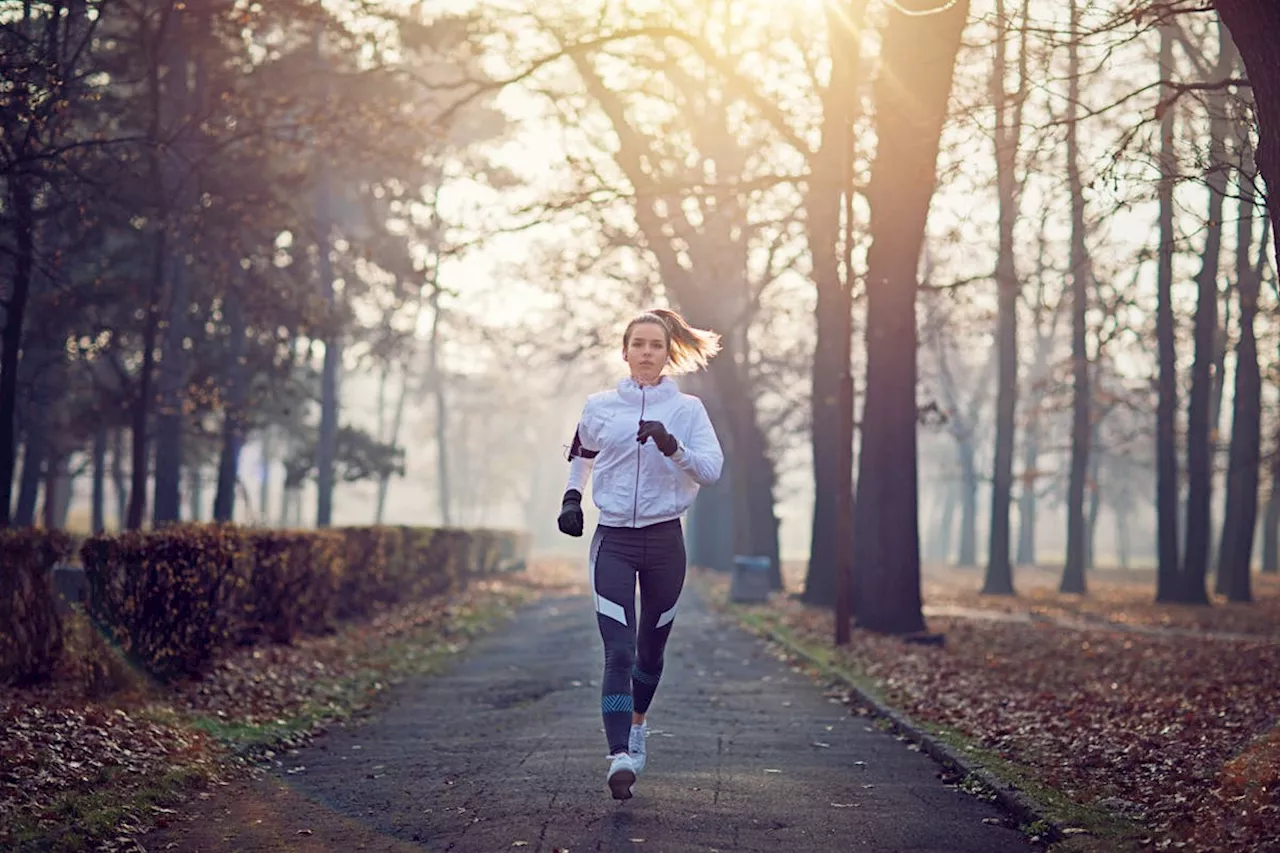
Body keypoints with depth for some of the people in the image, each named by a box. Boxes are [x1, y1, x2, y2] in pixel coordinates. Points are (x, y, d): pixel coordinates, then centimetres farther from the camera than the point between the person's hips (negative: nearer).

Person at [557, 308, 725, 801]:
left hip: (664, 541, 1)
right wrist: (571, 496, 10)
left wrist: (672, 447, -25)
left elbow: (711, 469, -10)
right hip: (613, 541, -1)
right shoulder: (600, 407, 6)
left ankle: (637, 723, 41)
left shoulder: (687, 410, 2)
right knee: (618, 651, -13)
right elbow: (581, 455, 25)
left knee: (650, 648, 13)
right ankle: (620, 758, -21)